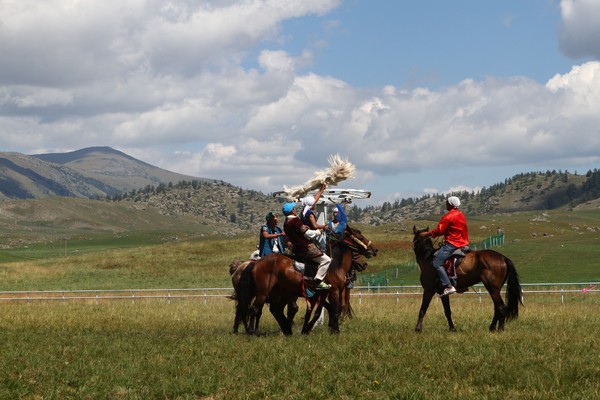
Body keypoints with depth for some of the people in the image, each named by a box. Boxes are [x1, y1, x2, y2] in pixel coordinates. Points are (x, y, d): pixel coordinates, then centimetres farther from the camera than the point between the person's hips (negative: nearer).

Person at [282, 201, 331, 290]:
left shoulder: (285, 224, 11)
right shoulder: (295, 220, -17)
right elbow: (308, 234, -17)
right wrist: (317, 232, 1)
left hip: (296, 249, 10)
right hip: (306, 248, -10)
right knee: (326, 260, -11)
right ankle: (318, 282, -18)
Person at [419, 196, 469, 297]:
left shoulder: (449, 216, -12)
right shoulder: (461, 215, 18)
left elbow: (439, 231, -14)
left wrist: (427, 234, -1)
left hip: (452, 244, -10)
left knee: (437, 263, -16)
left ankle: (448, 286, -27)